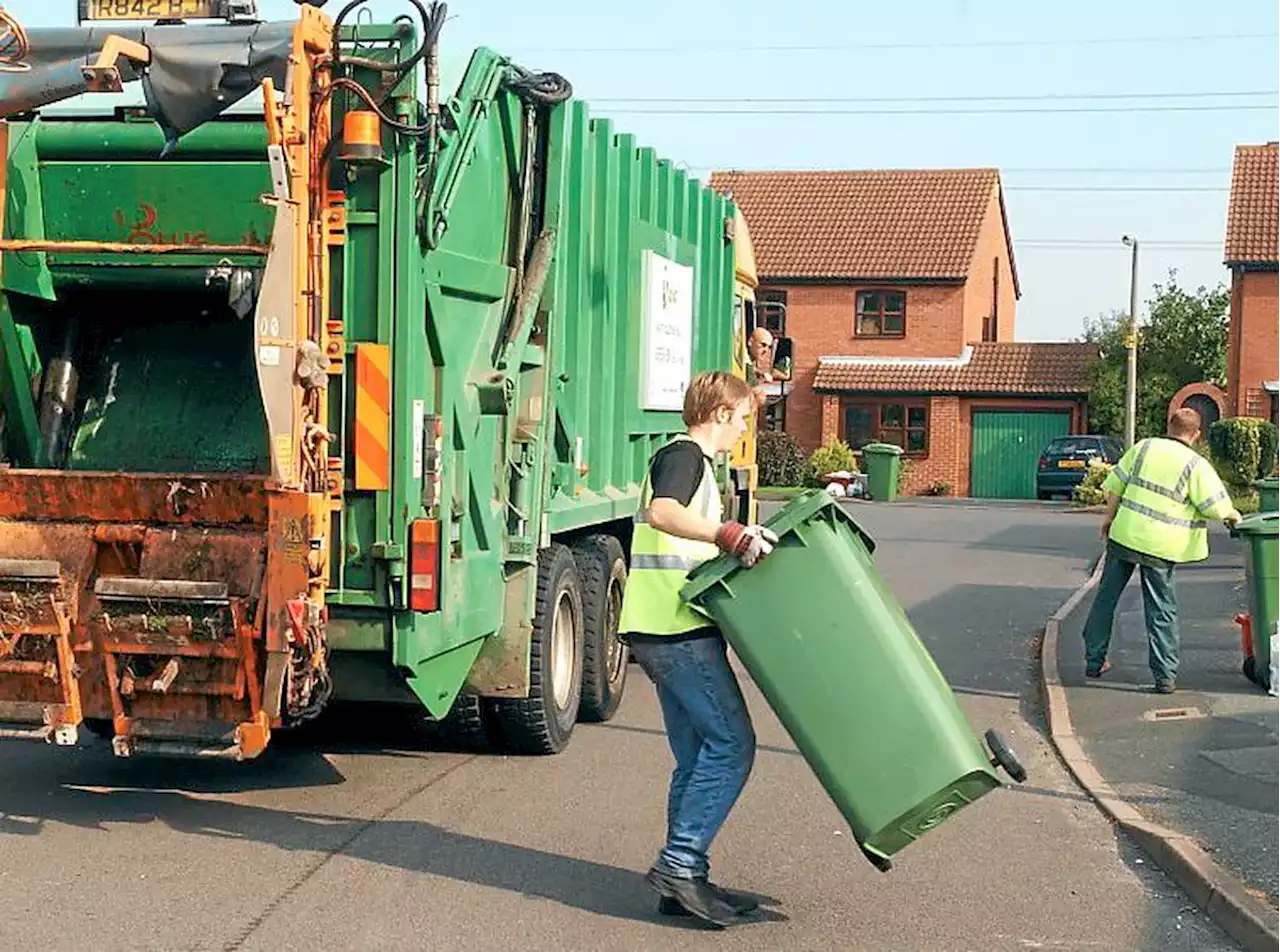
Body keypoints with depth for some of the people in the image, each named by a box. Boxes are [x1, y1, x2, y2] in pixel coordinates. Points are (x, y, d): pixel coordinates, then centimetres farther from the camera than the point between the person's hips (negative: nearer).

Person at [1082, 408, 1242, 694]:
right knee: (1162, 610, 6)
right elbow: (1216, 506, -9)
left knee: (1106, 598, 15)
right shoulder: (1196, 465, -7)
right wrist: (1232, 516, 12)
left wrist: (1109, 516, 19)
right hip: (1160, 546, -3)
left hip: (1125, 533, 3)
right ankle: (1165, 676, 6)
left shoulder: (1144, 447, 3)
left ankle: (1094, 661, 22)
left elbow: (1116, 484, 7)